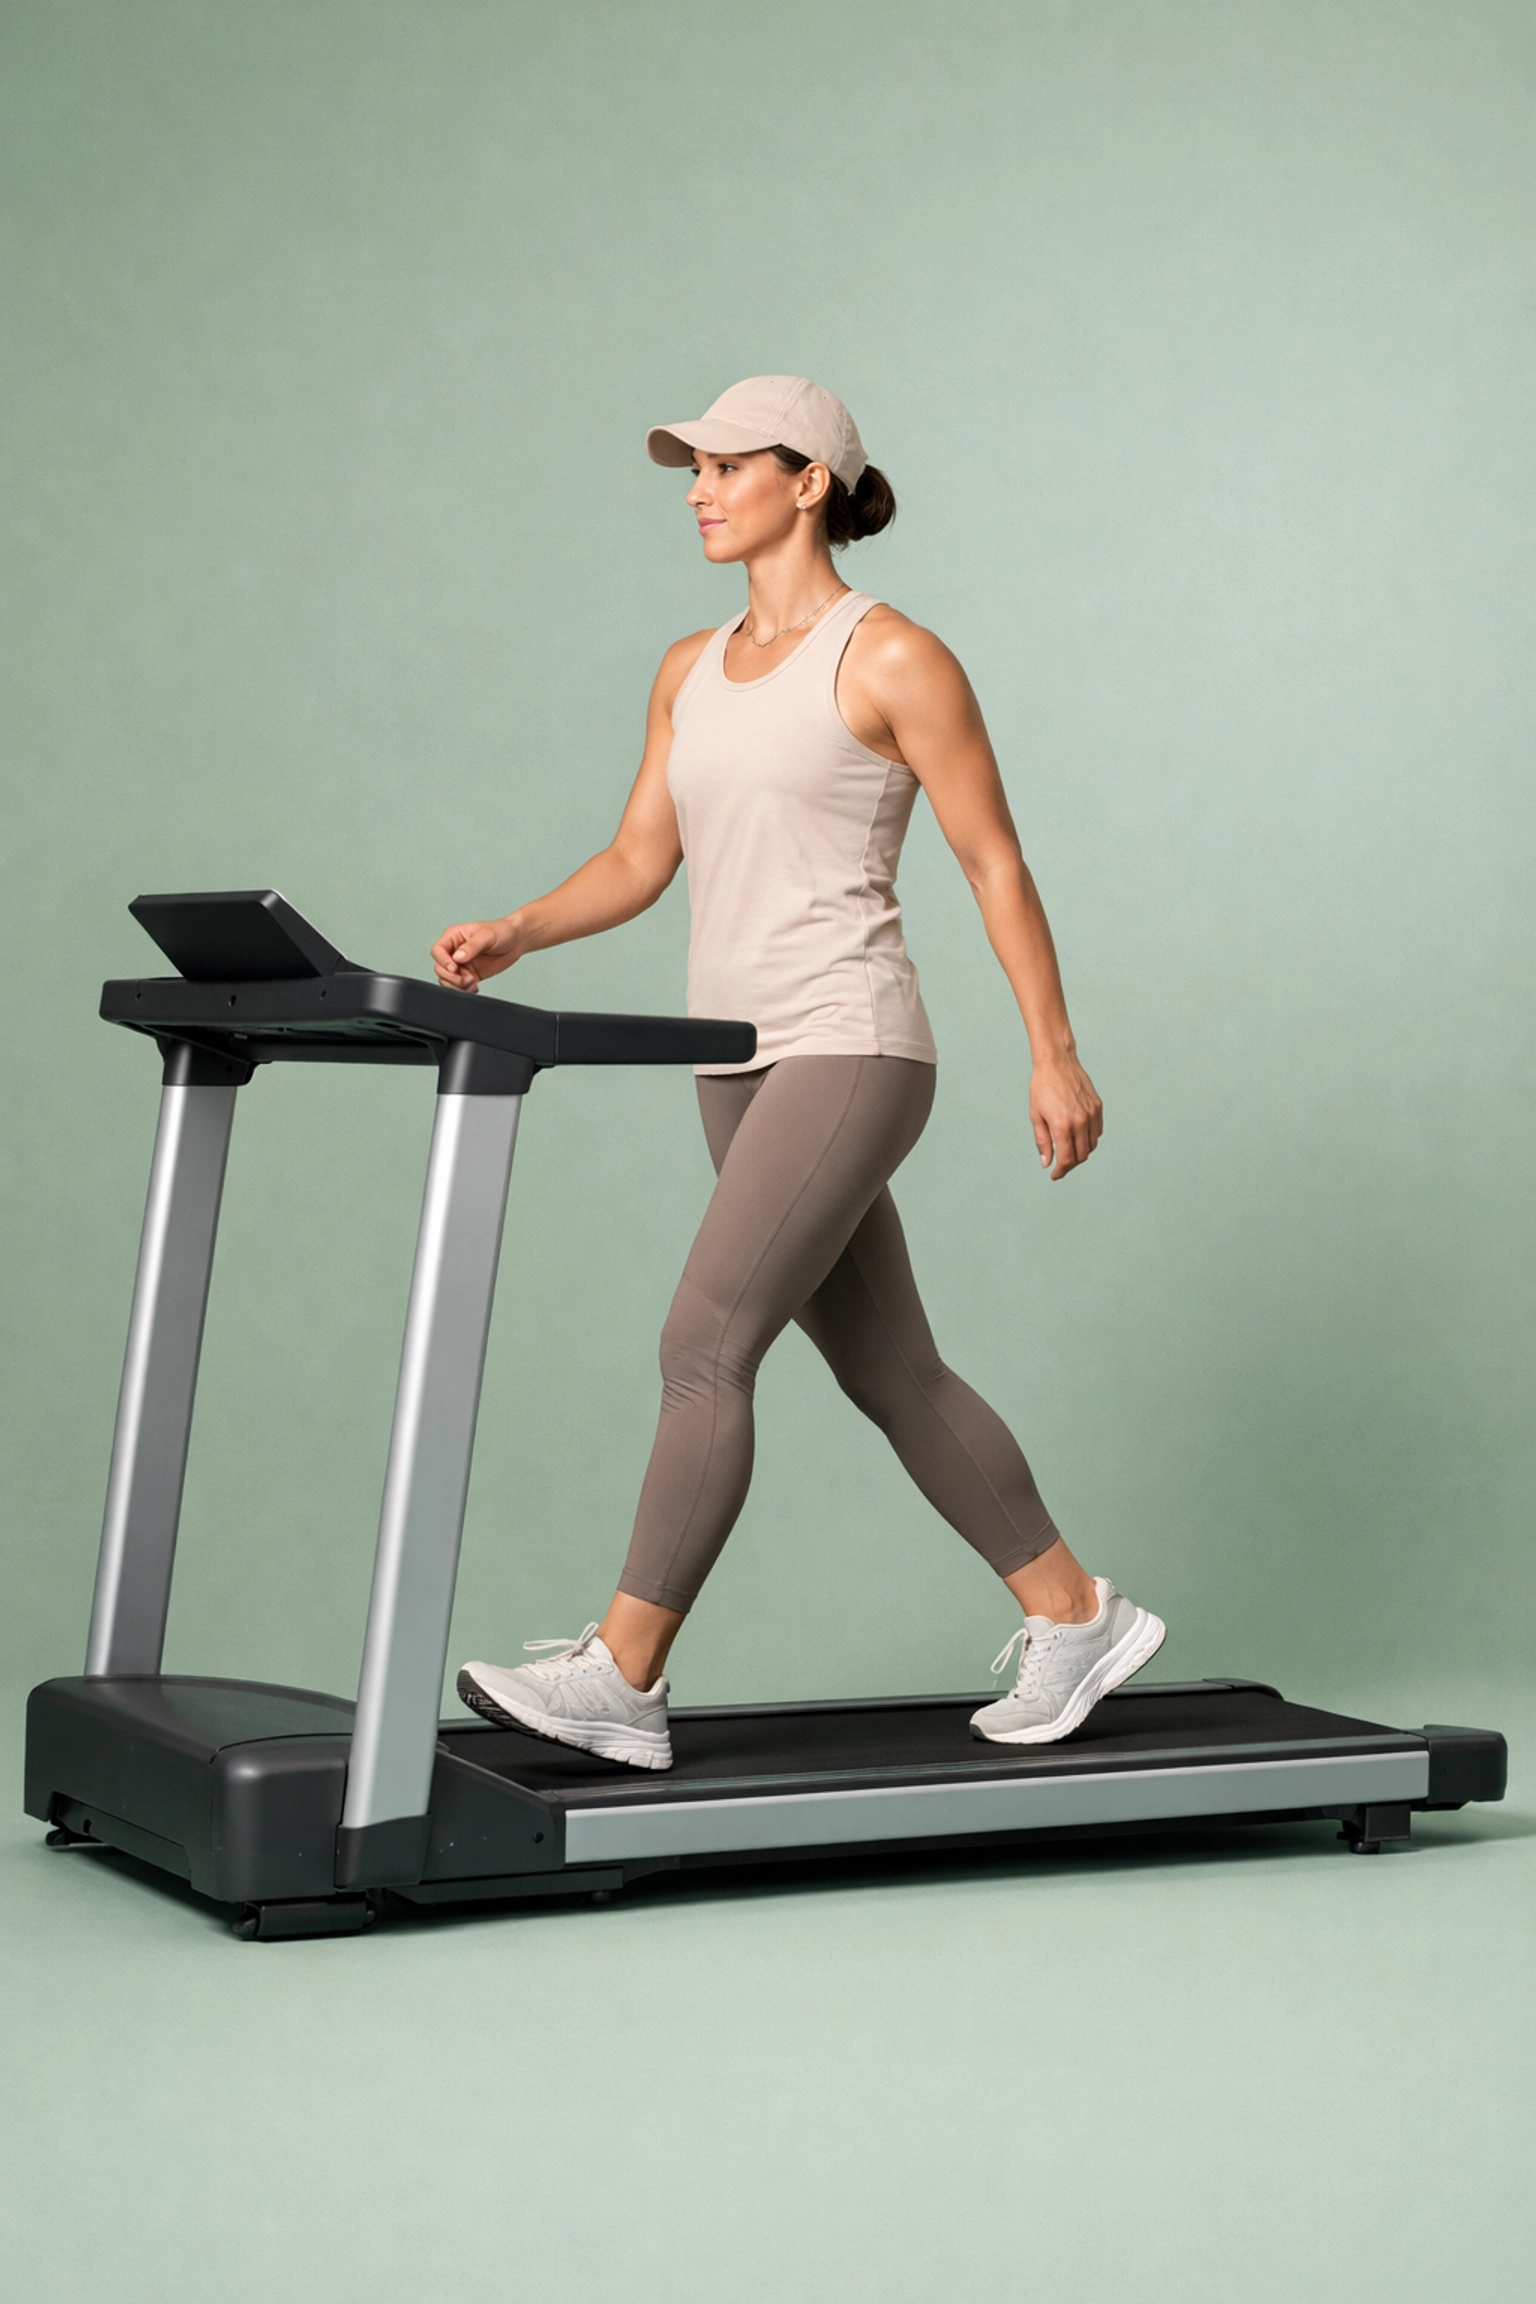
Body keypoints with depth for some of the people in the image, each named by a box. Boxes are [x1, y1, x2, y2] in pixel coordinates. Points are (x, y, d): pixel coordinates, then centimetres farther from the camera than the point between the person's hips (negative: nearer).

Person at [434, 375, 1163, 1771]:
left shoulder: (893, 660, -7)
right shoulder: (691, 672, 13)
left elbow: (995, 860, -6)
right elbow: (640, 860, 13)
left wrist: (1056, 1055, -6)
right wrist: (511, 937, -3)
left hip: (847, 1049, -8)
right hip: (740, 1063, 8)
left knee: (705, 1345, -14)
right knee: (889, 1372, 12)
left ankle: (620, 1681, -10)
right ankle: (1076, 1618, 25)